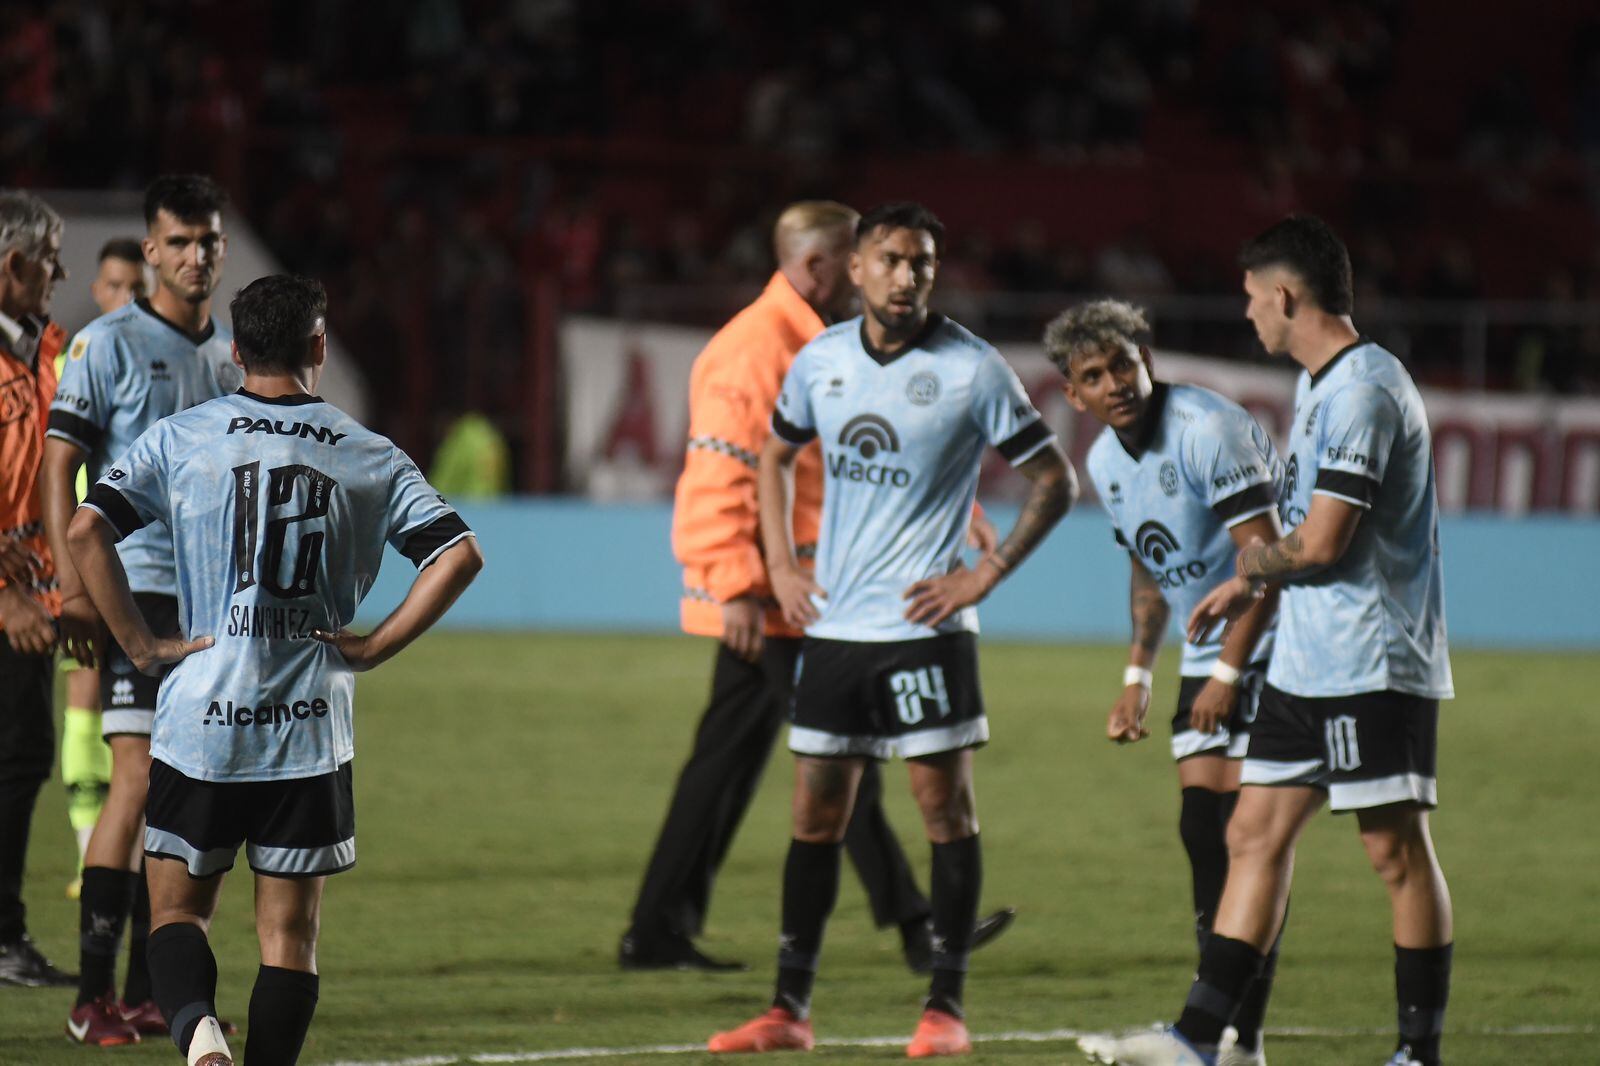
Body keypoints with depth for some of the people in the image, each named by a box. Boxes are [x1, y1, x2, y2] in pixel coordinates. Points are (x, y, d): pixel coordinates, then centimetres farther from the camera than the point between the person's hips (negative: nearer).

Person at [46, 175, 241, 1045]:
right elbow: (60, 466, -6)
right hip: (136, 585, -6)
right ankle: (93, 997, -11)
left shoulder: (232, 359, 15)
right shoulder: (109, 345, -3)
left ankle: (148, 991, 12)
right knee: (138, 777, -13)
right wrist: (74, 587, -15)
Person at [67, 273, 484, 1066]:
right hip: (313, 732, 1)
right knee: (289, 933, 9)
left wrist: (141, 644, -2)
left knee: (177, 913, 9)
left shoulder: (180, 439, 1)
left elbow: (85, 531, -9)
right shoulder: (370, 457, 4)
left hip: (199, 724, -1)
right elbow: (458, 555, -3)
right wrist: (374, 647, 2)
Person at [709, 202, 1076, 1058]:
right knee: (815, 815, 6)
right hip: (831, 625, 4)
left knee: (946, 808, -2)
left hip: (923, 626, -4)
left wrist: (985, 574, -10)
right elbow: (776, 456, 22)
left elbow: (1053, 481, -3)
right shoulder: (821, 361, 5)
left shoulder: (970, 370, -8)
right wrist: (780, 567, 11)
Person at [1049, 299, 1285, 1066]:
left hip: (1268, 645, -8)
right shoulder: (1106, 462, 6)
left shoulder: (1208, 432, -21)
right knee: (1201, 826, 4)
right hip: (1207, 655, 8)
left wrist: (1227, 676, -22)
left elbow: (1265, 557, -22)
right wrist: (1138, 676, 14)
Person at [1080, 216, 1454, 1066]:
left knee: (1396, 849, -3)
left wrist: (1251, 561, -3)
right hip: (1305, 667, 10)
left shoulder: (1364, 389, -18)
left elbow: (1321, 543, -22)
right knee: (1255, 831, 7)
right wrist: (1249, 584, 18)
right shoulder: (1318, 385, 16)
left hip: (1374, 667, -10)